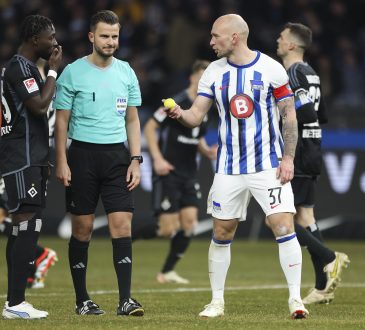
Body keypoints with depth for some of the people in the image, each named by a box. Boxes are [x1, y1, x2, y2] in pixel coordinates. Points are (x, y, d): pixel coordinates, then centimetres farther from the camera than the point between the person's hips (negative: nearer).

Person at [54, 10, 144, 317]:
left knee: (122, 223, -7)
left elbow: (132, 119, 13)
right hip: (83, 154, -3)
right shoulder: (73, 73, -2)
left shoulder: (126, 72, 8)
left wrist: (135, 160, 5)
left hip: (117, 155, 3)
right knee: (83, 227, 1)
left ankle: (125, 299, -7)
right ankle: (82, 300, 11)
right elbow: (61, 121, 0)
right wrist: (61, 162, -7)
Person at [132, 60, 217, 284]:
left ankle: (167, 272, 8)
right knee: (168, 228, -11)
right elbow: (150, 127, -11)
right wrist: (158, 158, -20)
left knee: (189, 222, -3)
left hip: (189, 175, 7)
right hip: (169, 173, -7)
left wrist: (208, 151, 2)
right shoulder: (177, 103, -12)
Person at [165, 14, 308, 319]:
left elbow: (289, 115, -2)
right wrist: (180, 114, -22)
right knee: (221, 234, 6)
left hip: (268, 165, -3)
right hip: (229, 168, 3)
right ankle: (217, 301, 18)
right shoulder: (214, 72, 3)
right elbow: (196, 116, 1)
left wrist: (288, 157, -9)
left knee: (284, 227, -12)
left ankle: (295, 299, -5)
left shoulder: (271, 69, -6)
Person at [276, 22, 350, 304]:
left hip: (297, 155, -9)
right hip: (312, 152, 9)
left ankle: (329, 259, -11)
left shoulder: (292, 75, -15)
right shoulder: (311, 74, 14)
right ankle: (323, 287, 9)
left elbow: (307, 114, -24)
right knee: (305, 217, 10)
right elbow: (322, 116, 20)